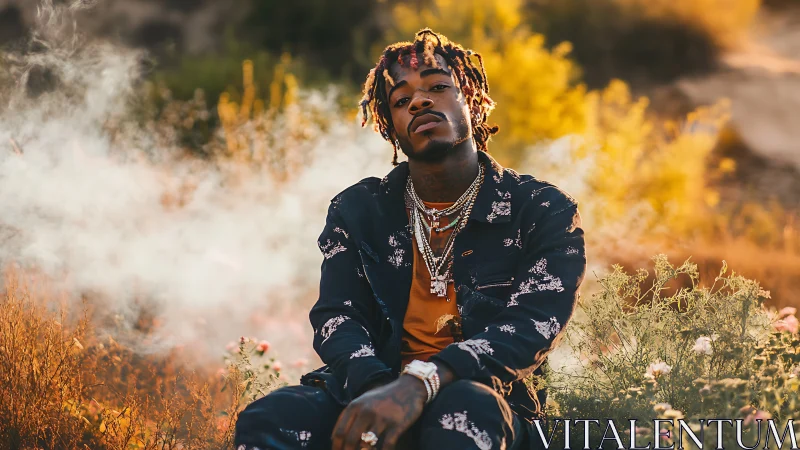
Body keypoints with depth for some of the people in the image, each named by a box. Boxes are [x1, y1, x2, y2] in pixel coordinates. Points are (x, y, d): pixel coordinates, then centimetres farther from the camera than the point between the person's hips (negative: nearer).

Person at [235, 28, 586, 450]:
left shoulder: (544, 212, 2)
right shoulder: (357, 210, 12)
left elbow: (532, 328, -12)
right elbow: (336, 317, 1)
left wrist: (419, 384, -30)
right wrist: (377, 387, -25)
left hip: (486, 398, -3)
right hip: (374, 392, 3)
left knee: (463, 411, -41)